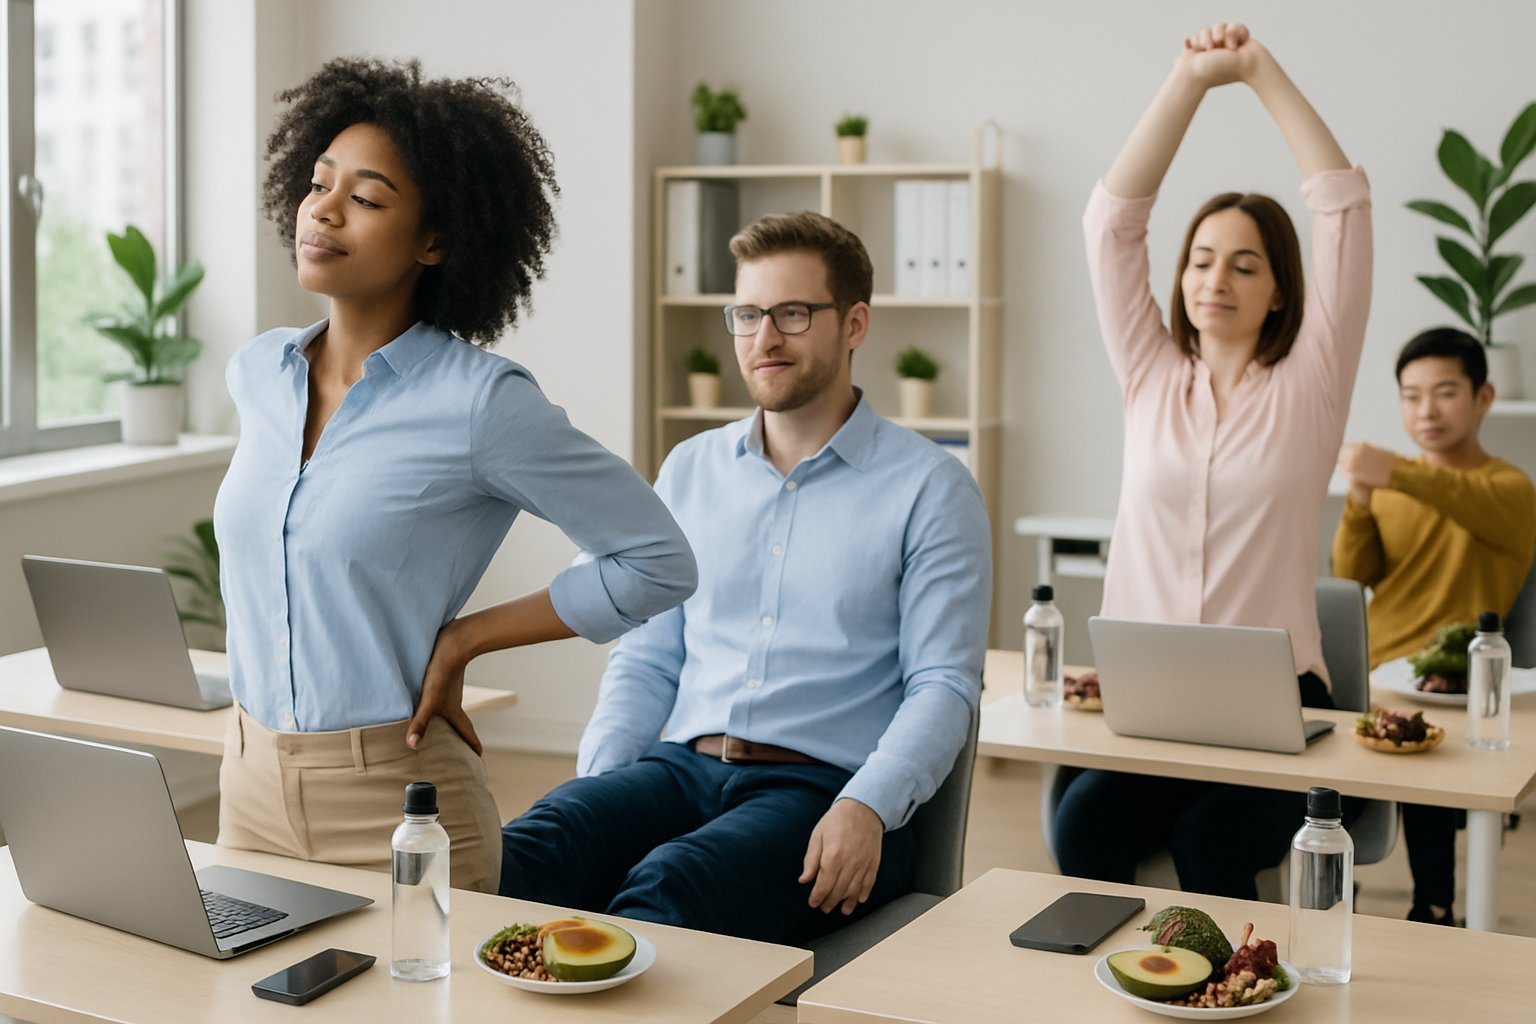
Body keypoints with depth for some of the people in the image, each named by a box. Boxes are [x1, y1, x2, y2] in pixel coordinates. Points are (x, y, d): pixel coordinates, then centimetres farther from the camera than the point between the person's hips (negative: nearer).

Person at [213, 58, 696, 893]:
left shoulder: (481, 403, -15)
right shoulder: (256, 374, 3)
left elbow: (657, 562, -11)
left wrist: (462, 640, -10)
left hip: (395, 801, -5)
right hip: (251, 784, 6)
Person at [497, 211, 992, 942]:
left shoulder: (929, 489, 4)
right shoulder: (689, 470, 18)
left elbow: (944, 684, -2)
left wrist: (866, 808, -20)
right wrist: (596, 786, 0)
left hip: (822, 784, -4)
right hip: (685, 767, 4)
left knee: (667, 888, -36)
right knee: (517, 858, -29)